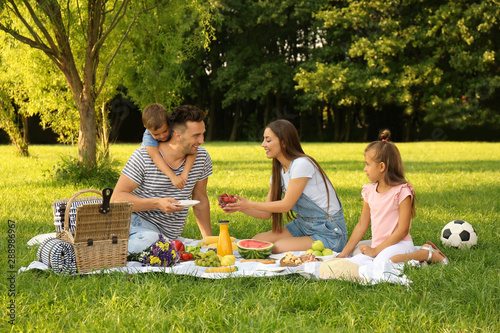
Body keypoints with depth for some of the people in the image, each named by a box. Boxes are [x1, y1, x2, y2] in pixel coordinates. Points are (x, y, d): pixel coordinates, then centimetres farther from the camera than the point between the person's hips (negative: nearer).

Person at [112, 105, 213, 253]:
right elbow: (117, 198, -12)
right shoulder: (143, 156, -11)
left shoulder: (202, 158, 2)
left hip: (168, 235, 5)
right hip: (137, 221, -5)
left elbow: (201, 200, 15)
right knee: (150, 241, -38)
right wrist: (157, 204, -24)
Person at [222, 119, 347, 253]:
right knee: (256, 241, -7)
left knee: (279, 247, -25)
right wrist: (238, 207, -9)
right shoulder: (278, 171, 8)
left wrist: (249, 204, -16)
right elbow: (267, 213, 6)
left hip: (329, 233, -8)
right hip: (303, 225, 8)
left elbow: (286, 205, -18)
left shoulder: (302, 164, -20)